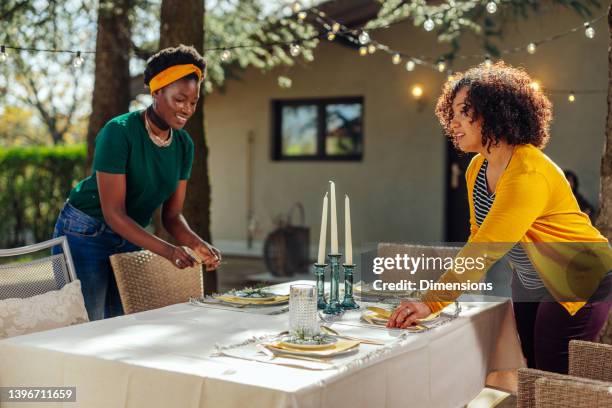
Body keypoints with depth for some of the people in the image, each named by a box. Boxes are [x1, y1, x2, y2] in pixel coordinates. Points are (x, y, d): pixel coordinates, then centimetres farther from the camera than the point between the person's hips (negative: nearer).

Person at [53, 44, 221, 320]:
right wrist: (167, 251, -35)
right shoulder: (119, 132, -23)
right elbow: (113, 214, -26)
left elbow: (172, 215, 1)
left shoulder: (184, 145, -4)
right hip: (85, 235, -6)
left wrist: (196, 243, -19)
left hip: (131, 240, 6)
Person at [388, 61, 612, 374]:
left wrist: (432, 302, -35)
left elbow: (485, 250, -35)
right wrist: (450, 284, -6)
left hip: (576, 286, -8)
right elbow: (478, 236, 6)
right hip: (528, 285, 8)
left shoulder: (529, 174, -30)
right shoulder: (477, 168, -1)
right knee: (531, 372, 15)